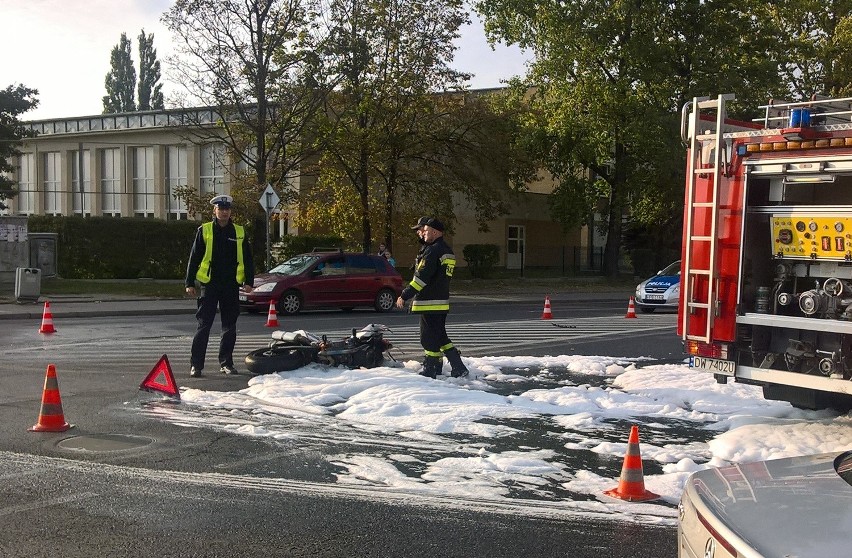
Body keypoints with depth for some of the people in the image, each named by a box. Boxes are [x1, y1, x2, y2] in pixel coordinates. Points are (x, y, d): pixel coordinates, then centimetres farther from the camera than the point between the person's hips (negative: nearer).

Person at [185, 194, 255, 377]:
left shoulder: (240, 232, 8)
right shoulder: (204, 230, 2)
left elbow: (248, 259, 11)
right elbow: (194, 257, 3)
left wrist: (249, 281, 2)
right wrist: (189, 283, -1)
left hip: (231, 286, 2)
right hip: (209, 285, -2)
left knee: (229, 326, 7)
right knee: (204, 326, -3)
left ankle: (226, 363, 17)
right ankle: (195, 365, 1)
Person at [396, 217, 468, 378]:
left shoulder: (433, 251, -16)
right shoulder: (447, 251, 14)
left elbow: (421, 278, -21)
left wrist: (404, 295, -19)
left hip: (430, 303, -10)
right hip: (442, 303, 10)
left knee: (429, 339, -2)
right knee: (440, 337, 16)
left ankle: (430, 372, 6)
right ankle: (458, 368, 15)